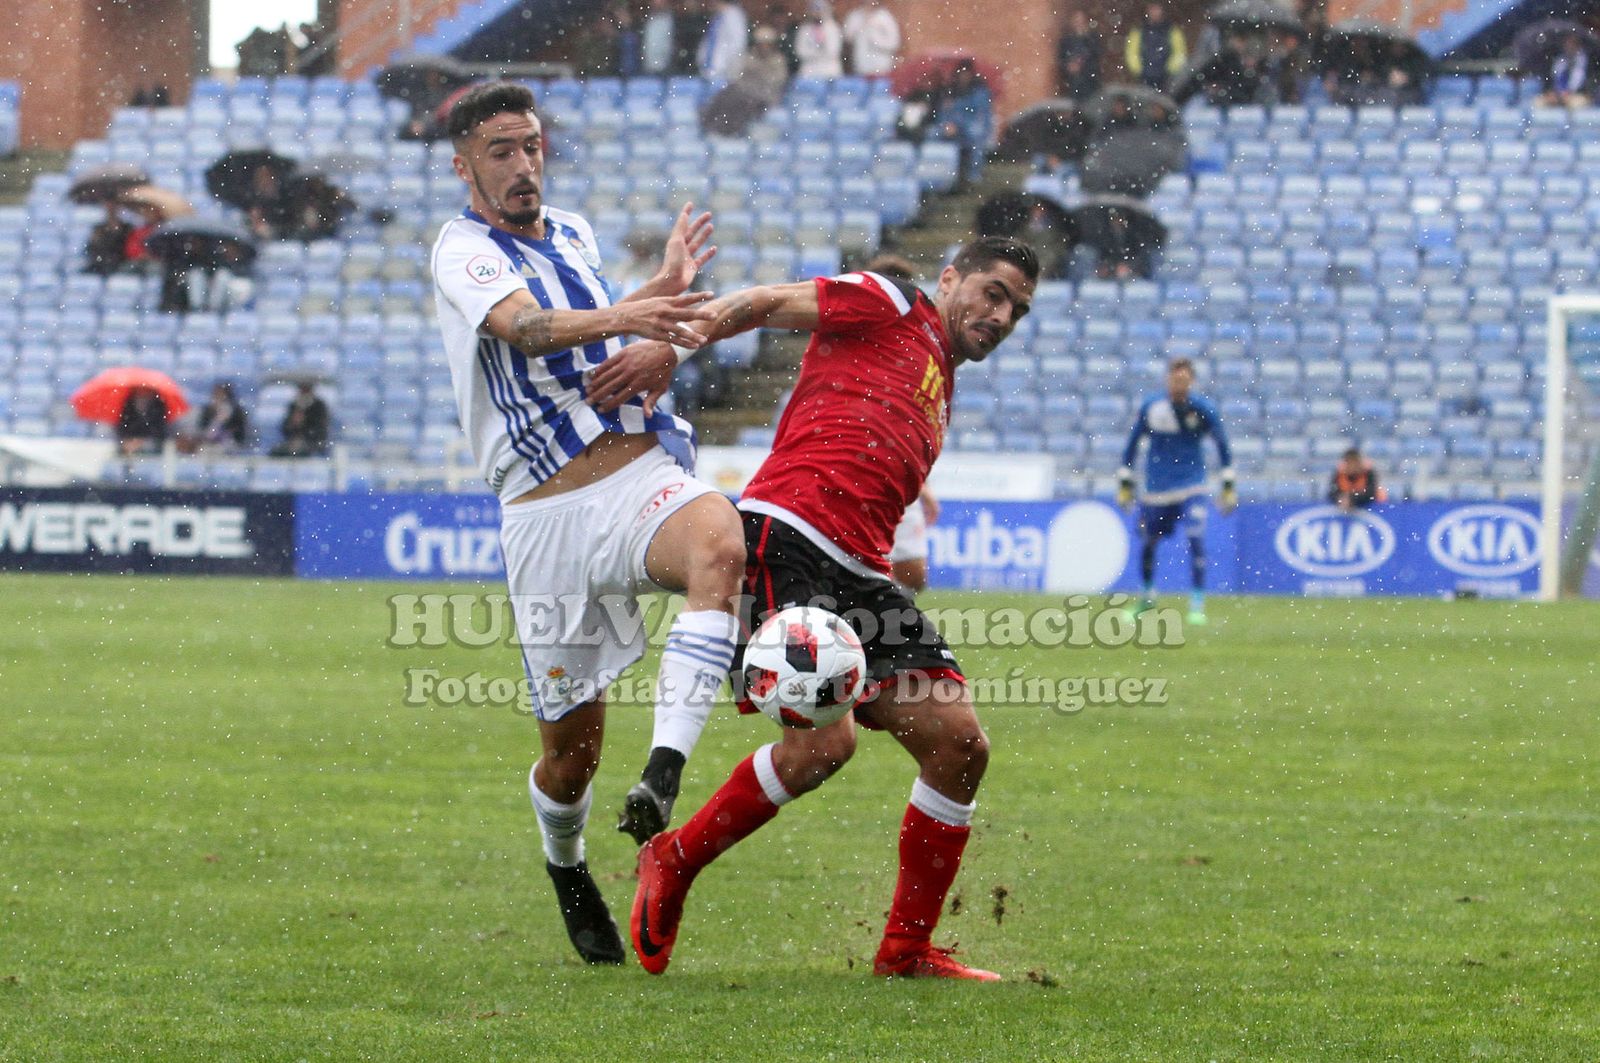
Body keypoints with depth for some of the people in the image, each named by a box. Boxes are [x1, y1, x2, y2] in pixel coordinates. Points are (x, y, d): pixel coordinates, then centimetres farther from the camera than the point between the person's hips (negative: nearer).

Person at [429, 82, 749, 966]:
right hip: (546, 516, -4)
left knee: (719, 546, -34)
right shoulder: (463, 248, -2)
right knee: (571, 746, -1)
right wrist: (620, 318, -42)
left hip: (643, 471, 4)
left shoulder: (571, 233, 19)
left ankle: (663, 773, -41)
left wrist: (664, 289, 22)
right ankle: (566, 870, 32)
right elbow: (523, 327, -24)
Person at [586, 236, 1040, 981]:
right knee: (825, 739, -23)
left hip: (858, 572, 9)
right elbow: (761, 304, 1)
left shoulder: (940, 397, 31)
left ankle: (907, 949, 7)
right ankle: (672, 863, -1)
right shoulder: (891, 307, 9)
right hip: (785, 538, -9)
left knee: (958, 742, -2)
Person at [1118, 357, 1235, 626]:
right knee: (1147, 543, 8)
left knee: (1196, 539, -17)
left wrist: (1229, 487, 2)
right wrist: (1125, 484, 7)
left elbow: (1222, 446, 4)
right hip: (1156, 489, 2)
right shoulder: (1151, 407, -2)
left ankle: (1198, 603, -9)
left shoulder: (1203, 409, -6)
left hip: (1192, 486, -2)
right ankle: (1148, 595, 32)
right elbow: (1132, 443, 8)